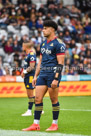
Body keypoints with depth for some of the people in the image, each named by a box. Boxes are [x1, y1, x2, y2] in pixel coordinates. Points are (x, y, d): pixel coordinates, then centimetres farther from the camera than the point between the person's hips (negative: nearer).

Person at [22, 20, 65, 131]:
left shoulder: (58, 44, -8)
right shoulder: (43, 44, 17)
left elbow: (60, 63, -13)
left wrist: (56, 79, -19)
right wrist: (35, 76, 17)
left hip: (53, 73, -7)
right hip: (43, 74, 7)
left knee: (54, 100, -1)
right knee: (38, 98, 2)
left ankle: (55, 124, 10)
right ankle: (36, 124, 5)